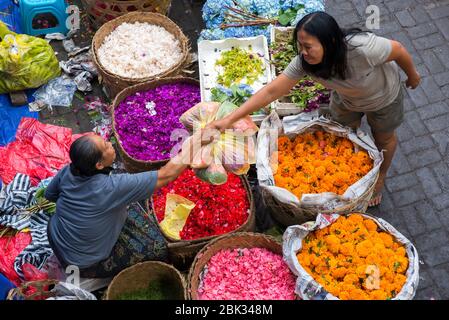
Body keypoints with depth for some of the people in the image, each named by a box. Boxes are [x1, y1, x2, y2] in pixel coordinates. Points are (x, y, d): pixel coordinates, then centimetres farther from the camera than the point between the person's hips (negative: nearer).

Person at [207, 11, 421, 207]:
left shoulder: (362, 48, -48)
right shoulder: (304, 61, -34)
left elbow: (397, 50, -28)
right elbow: (272, 91, -32)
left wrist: (412, 75, -7)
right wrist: (230, 119, -38)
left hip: (383, 96, -3)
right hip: (345, 98, 3)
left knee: (383, 138, 23)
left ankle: (380, 179, 54)